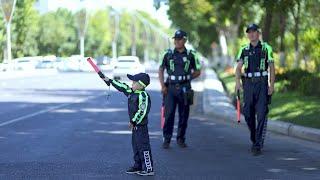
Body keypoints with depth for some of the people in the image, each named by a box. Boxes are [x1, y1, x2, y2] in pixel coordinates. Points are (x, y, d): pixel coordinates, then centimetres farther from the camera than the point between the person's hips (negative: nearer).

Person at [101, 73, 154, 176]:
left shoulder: (143, 95, -19)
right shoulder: (131, 92, 10)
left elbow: (142, 111, -24)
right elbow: (122, 87, 21)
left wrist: (133, 121, -21)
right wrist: (109, 81, 23)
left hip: (141, 125, -10)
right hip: (135, 125, 10)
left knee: (143, 146, -8)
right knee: (135, 146, 16)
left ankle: (149, 169, -5)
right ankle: (138, 166, 25)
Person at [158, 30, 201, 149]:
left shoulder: (191, 55, 3)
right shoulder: (168, 54, 4)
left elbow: (197, 72, 11)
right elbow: (161, 70, 10)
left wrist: (187, 78, -1)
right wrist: (163, 85, 1)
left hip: (185, 89, 1)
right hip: (171, 88, 0)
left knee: (184, 115, 5)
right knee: (169, 114, -8)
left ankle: (180, 139, 17)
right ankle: (166, 140, -3)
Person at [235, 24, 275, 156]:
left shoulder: (266, 48, 1)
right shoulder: (244, 49, 9)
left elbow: (272, 67, 1)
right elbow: (238, 67, 1)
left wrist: (272, 84, -7)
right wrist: (237, 81, -16)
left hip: (262, 84, -3)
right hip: (248, 84, 3)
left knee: (261, 114, -10)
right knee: (248, 114, 5)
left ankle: (258, 145, -11)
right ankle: (254, 139, 27)